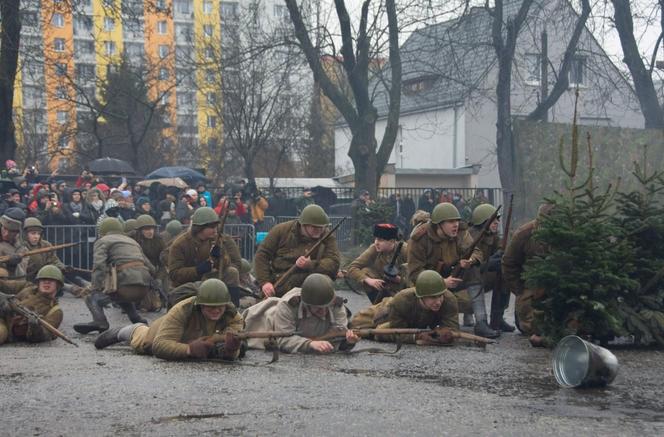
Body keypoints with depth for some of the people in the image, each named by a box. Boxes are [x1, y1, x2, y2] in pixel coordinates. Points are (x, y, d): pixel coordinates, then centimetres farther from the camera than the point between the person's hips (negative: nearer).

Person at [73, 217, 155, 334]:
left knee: (91, 298, 8)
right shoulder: (133, 242, 31)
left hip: (126, 286, -6)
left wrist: (95, 289, -10)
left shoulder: (102, 241, 12)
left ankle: (100, 321, -17)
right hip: (143, 289, 6)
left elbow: (99, 265, -8)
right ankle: (136, 319, 19)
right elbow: (151, 268, 26)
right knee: (121, 297, 35)